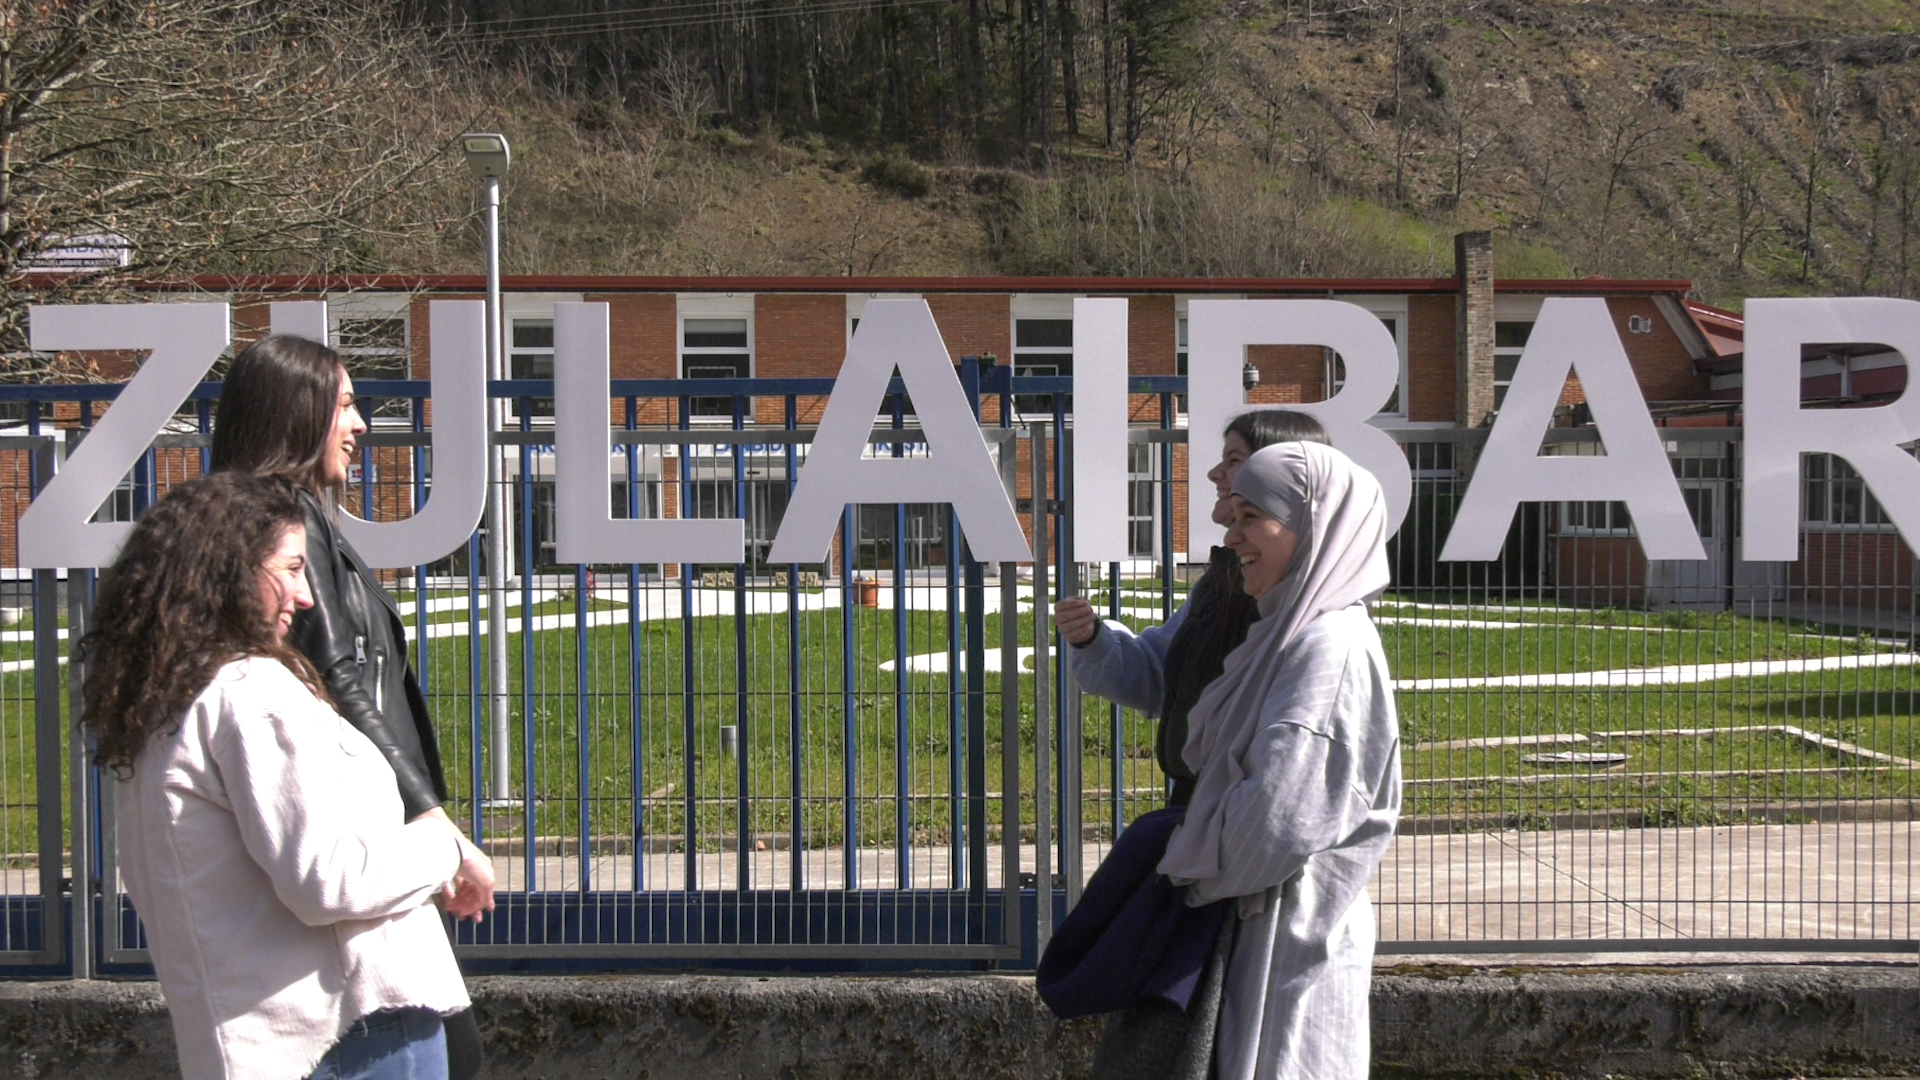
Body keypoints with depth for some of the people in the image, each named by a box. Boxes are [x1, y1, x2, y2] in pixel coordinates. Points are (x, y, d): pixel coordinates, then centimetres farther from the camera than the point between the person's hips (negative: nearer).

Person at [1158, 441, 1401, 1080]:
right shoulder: (1293, 633, 13)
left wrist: (1191, 863, -9)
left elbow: (1279, 810, -24)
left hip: (1291, 933, -9)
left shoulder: (1331, 647, -17)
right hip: (1263, 923, 9)